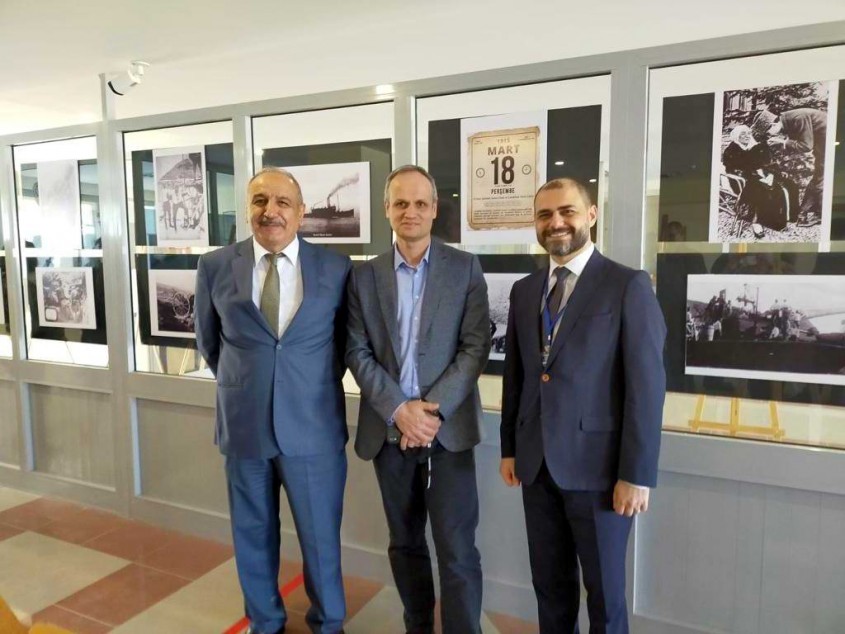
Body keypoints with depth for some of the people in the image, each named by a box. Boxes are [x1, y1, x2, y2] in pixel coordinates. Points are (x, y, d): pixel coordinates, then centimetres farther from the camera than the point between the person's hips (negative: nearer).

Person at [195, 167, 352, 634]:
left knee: (320, 535, 12)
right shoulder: (215, 266, -3)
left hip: (313, 425, -1)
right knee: (252, 534, 18)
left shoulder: (336, 268, -5)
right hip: (244, 424, 2)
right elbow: (208, 341, 11)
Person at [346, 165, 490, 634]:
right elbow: (357, 353, -1)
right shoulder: (364, 277, 5)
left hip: (448, 428, -2)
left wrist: (433, 409, -15)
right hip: (388, 430, 3)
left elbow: (476, 346, -6)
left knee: (456, 550, 0)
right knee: (405, 543, 17)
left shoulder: (465, 268, 0)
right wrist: (399, 410, -13)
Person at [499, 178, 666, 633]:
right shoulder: (524, 290, 8)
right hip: (536, 465, 5)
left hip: (597, 466, -4)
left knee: (604, 590, 13)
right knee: (549, 583, 18)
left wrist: (637, 475, -14)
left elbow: (646, 387, -12)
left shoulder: (628, 287, -9)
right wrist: (510, 448, 11)